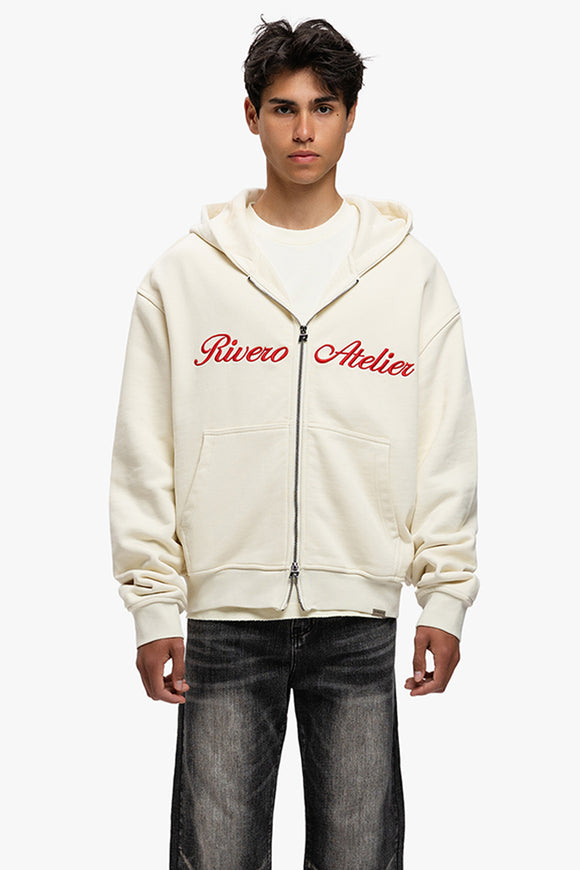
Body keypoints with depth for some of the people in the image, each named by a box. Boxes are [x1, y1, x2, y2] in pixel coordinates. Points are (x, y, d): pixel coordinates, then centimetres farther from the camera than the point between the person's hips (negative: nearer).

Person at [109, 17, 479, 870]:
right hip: (223, 615, 0)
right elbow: (146, 456, 2)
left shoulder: (410, 271, 6)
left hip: (359, 617, 1)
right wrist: (154, 605, -3)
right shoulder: (184, 272, 3)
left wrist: (445, 594, 0)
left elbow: (446, 449, 5)